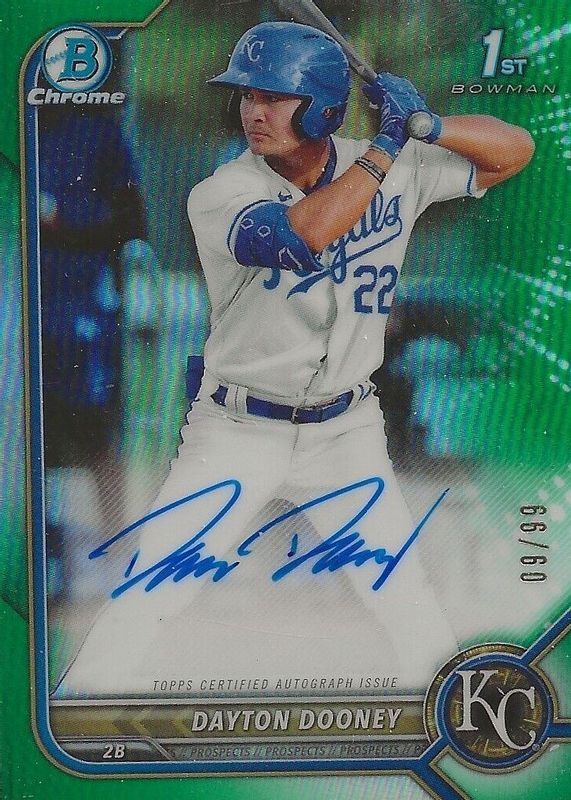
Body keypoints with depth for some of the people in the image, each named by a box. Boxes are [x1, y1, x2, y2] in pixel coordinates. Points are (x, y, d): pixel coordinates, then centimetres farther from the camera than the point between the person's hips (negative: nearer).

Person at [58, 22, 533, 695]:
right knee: (139, 613, 0)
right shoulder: (220, 195, -12)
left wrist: (427, 126, -15)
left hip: (346, 436, 2)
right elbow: (303, 234, -31)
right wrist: (389, 142, -21)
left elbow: (515, 149, 2)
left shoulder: (398, 170, -2)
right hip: (235, 433, -1)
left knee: (422, 638, 7)